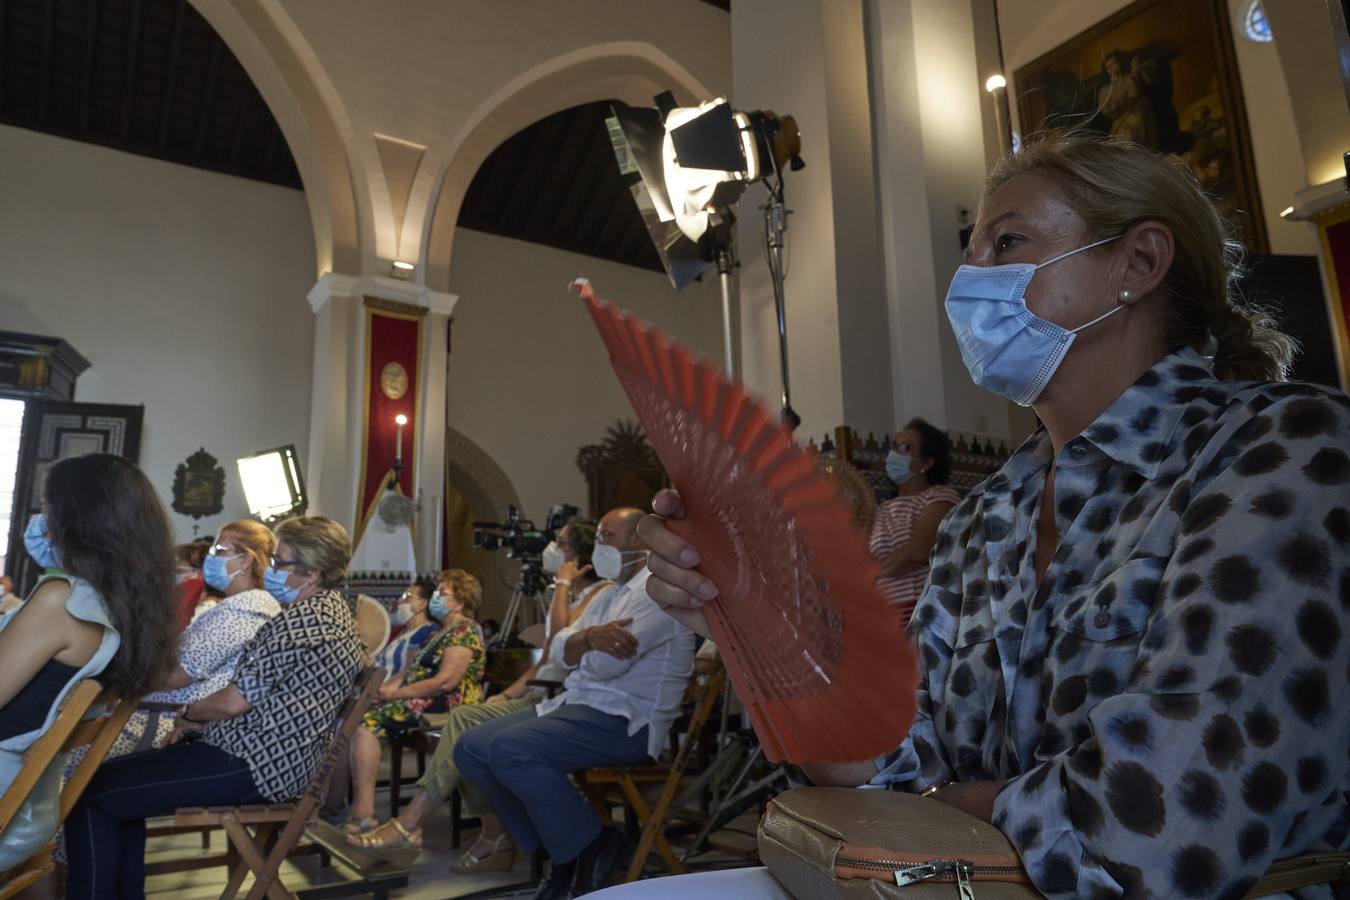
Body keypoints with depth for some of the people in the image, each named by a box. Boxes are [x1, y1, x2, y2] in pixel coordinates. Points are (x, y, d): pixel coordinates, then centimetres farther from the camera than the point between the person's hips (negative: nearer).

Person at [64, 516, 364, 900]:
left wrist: (187, 714, 2)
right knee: (121, 777, 20)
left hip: (257, 763, -11)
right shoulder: (331, 608, 12)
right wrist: (202, 721, 11)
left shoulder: (302, 619, -20)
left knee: (91, 791, -4)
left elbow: (235, 701, -18)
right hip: (276, 756, 11)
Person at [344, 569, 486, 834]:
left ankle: (364, 814, -23)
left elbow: (445, 682, -20)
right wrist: (385, 687, 2)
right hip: (423, 703, 10)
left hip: (445, 708, -10)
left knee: (365, 722, -24)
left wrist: (395, 693, -14)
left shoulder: (463, 632, -9)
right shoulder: (442, 632, 23)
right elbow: (413, 669, 20)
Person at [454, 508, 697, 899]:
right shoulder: (611, 595, 20)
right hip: (578, 705, 10)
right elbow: (560, 650, 8)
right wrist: (589, 636, -15)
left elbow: (606, 664, -20)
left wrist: (589, 640, 4)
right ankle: (556, 846, 6)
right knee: (471, 749, -2)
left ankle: (590, 844, -7)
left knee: (509, 750, -27)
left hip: (625, 720, -10)